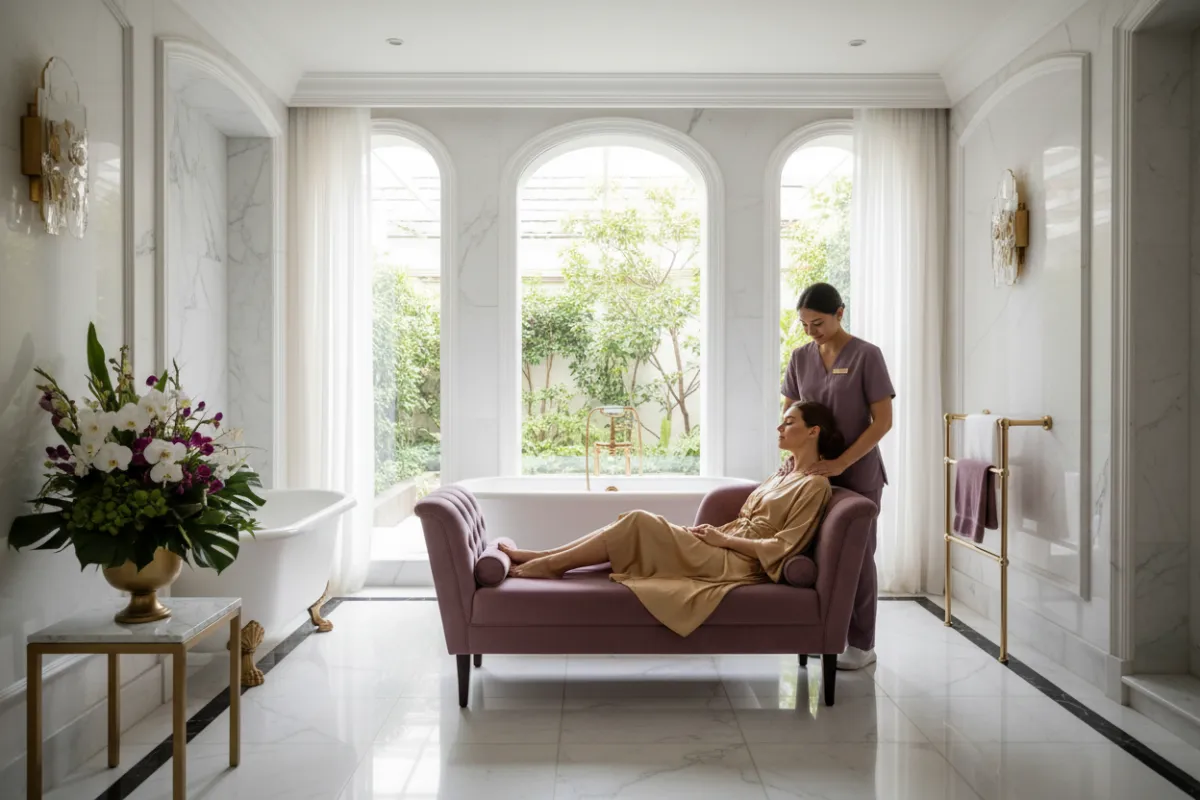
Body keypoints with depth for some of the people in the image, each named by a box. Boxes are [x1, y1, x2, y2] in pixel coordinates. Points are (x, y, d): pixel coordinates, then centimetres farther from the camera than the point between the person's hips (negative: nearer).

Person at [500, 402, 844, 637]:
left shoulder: (815, 485, -5)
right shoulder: (783, 476, 22)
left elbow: (782, 547, -14)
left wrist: (724, 539, -12)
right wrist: (717, 531, 4)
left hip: (737, 563, -8)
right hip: (726, 551, 8)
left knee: (639, 522, -20)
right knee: (637, 523, -8)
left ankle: (547, 564, -12)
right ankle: (540, 557, -7)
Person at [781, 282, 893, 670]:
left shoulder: (866, 355, -11)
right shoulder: (800, 357, 4)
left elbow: (883, 420, -13)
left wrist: (842, 463, -19)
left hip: (858, 471, -4)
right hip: (817, 469, 5)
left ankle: (862, 644, 15)